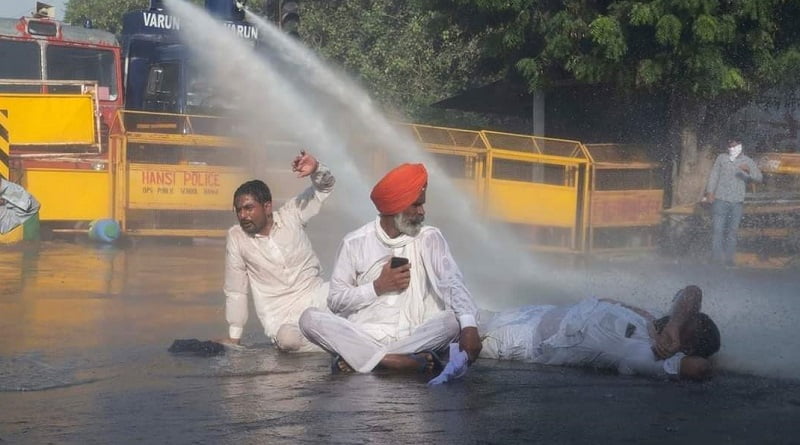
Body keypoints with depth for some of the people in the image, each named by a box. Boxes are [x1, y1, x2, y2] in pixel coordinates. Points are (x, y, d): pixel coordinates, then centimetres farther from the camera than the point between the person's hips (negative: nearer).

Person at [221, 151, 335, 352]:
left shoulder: (291, 215, 0)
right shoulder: (236, 237, -2)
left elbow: (325, 186, 4)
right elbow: (235, 291, 5)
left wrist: (316, 169, -20)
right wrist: (234, 336, 5)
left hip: (316, 298, 2)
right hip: (281, 318, -2)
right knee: (287, 339, -37)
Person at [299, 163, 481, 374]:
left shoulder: (429, 238, 5)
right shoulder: (355, 242, 5)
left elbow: (453, 283, -9)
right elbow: (335, 301, 5)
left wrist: (469, 326, -26)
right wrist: (378, 287, -8)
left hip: (413, 337, 0)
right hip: (362, 335, 0)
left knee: (453, 321, -28)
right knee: (310, 318, -24)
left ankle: (356, 357, -29)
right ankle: (402, 362, -35)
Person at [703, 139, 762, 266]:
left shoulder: (748, 162, 7)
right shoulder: (721, 158, 8)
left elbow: (758, 177, -4)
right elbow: (714, 174, 8)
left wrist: (748, 171, -24)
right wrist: (710, 191, -4)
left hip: (737, 201, 1)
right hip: (720, 199, -1)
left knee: (732, 231, 2)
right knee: (718, 229, -7)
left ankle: (728, 258, 6)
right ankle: (716, 257, -6)